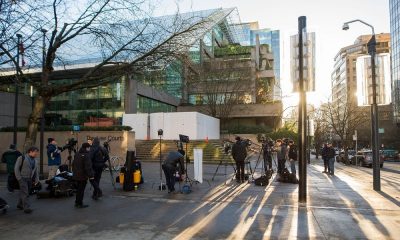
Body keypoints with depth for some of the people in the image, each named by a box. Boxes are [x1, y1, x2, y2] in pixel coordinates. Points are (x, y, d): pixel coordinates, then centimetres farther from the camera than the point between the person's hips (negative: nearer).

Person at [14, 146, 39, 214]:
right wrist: (19, 178, -11)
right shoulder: (22, 158, -5)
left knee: (25, 193, 12)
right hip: (23, 178, -6)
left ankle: (20, 205, 28)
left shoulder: (35, 161, 15)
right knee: (25, 193, -11)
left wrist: (36, 180, 11)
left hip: (30, 179, 6)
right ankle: (26, 208, -12)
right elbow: (16, 168, -7)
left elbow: (36, 171, 19)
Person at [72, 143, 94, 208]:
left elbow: (73, 165, 19)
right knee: (81, 189, -1)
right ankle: (80, 204, 5)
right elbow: (88, 167, -23)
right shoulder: (85, 155, -19)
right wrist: (91, 175, -20)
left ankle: (77, 202, 27)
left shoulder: (77, 154, 9)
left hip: (76, 175, 9)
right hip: (83, 176, -9)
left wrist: (74, 172, 28)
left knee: (78, 189, 18)